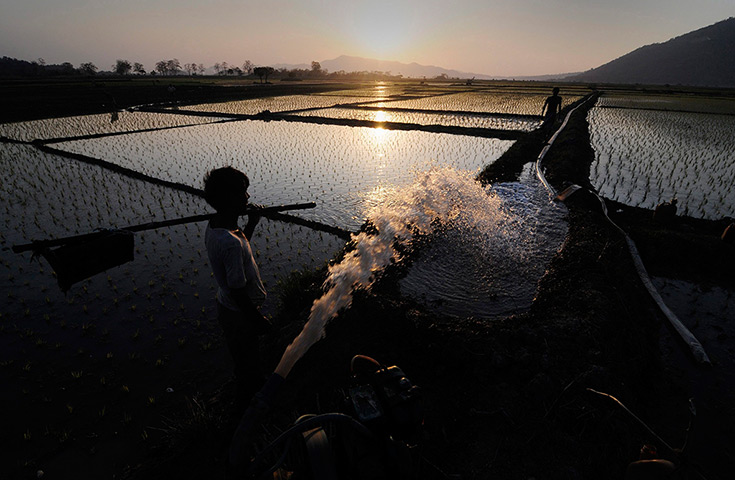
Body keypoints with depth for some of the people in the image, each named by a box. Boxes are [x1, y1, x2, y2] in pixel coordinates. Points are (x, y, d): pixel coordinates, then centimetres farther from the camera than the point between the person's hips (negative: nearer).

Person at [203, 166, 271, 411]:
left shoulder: (213, 226, -6)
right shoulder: (230, 242, -36)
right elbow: (238, 292, -29)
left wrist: (251, 225, 2)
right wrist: (259, 320, -16)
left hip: (225, 306, 9)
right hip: (239, 315, -9)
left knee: (244, 359, 32)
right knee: (247, 363, 18)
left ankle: (255, 387, 57)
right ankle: (246, 406, 43)